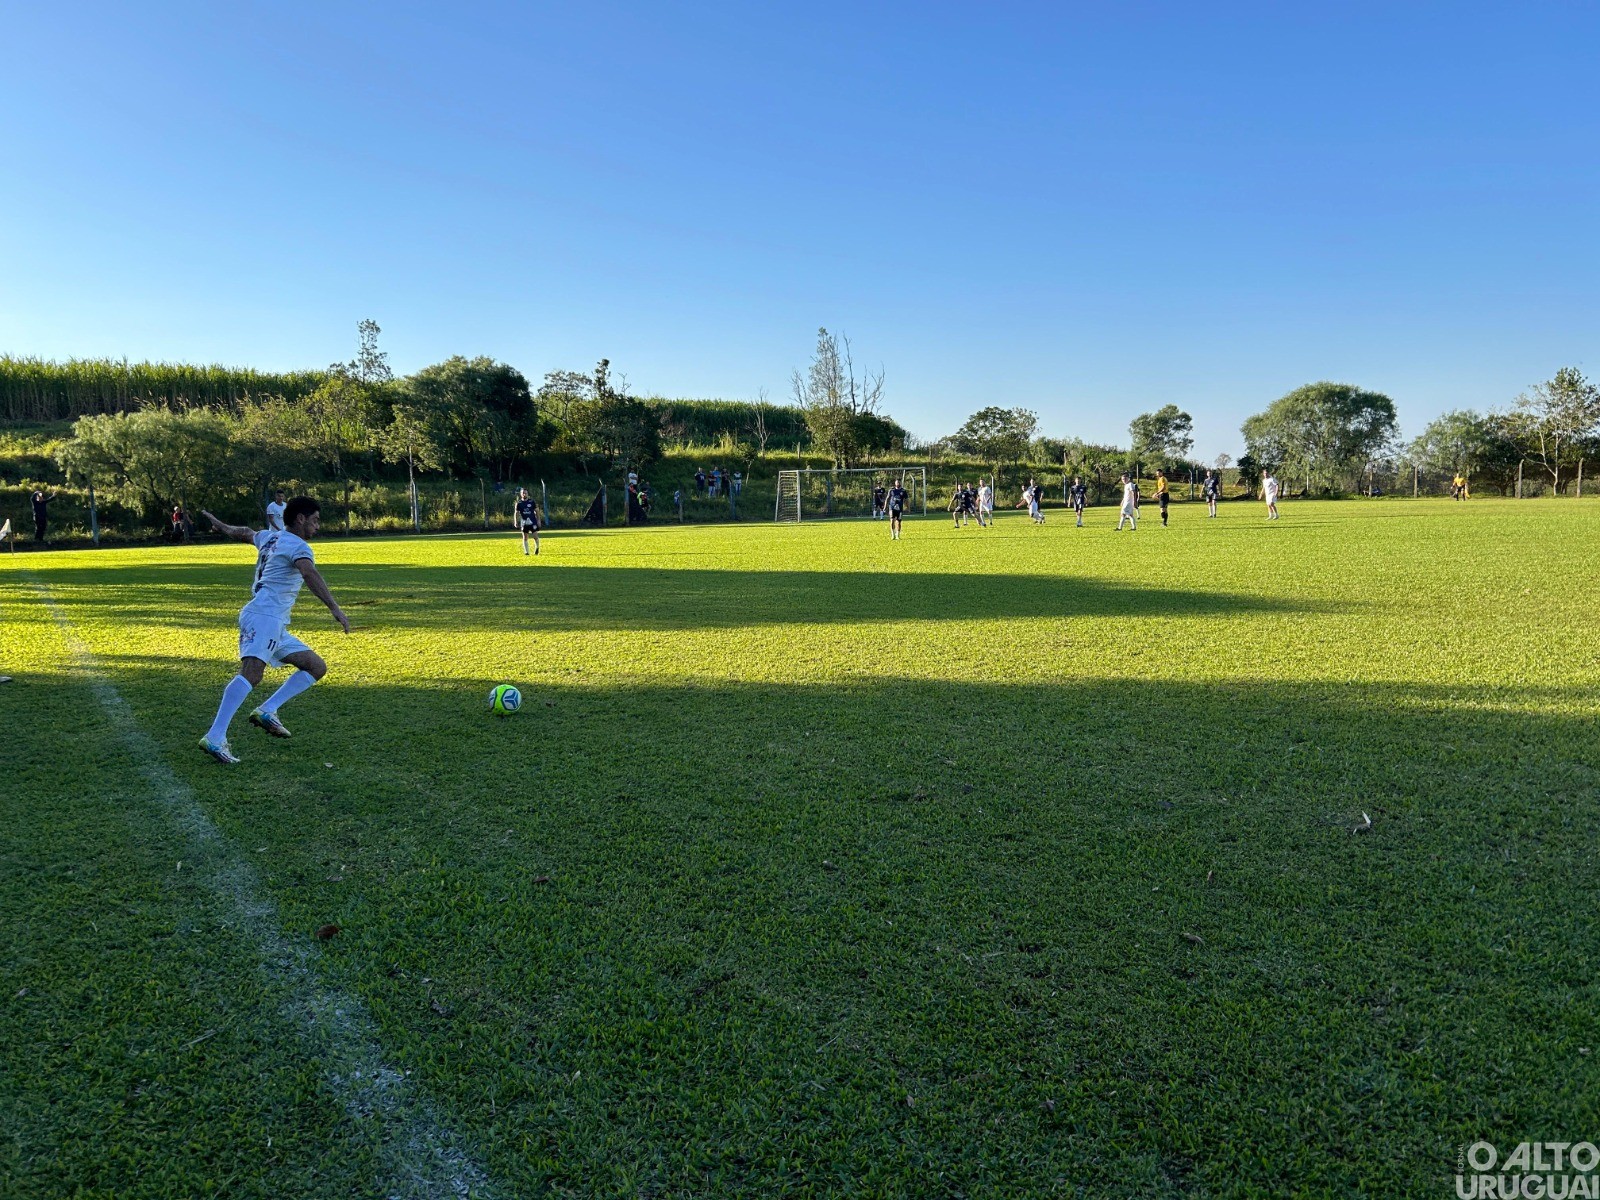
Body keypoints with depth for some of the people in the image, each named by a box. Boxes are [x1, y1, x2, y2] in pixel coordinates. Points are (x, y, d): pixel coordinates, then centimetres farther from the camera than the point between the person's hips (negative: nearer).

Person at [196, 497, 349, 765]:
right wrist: (335, 608, -35)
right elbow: (310, 575, -25)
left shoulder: (269, 537, 23)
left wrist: (220, 525, 65)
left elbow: (244, 532, 44)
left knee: (317, 667, 7)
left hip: (276, 626, 10)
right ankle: (215, 738, -36)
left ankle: (268, 710, -5)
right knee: (252, 673, -26)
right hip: (264, 616, -10)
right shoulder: (298, 546, -5)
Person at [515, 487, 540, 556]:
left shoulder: (532, 501, 0)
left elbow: (536, 511, 6)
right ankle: (526, 552, 9)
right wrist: (516, 523, 1)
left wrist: (538, 520, 2)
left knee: (535, 536, -6)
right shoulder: (519, 503, 2)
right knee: (525, 538, 2)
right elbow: (517, 513, 7)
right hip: (524, 523, 1)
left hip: (533, 522, -1)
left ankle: (537, 548, 21)